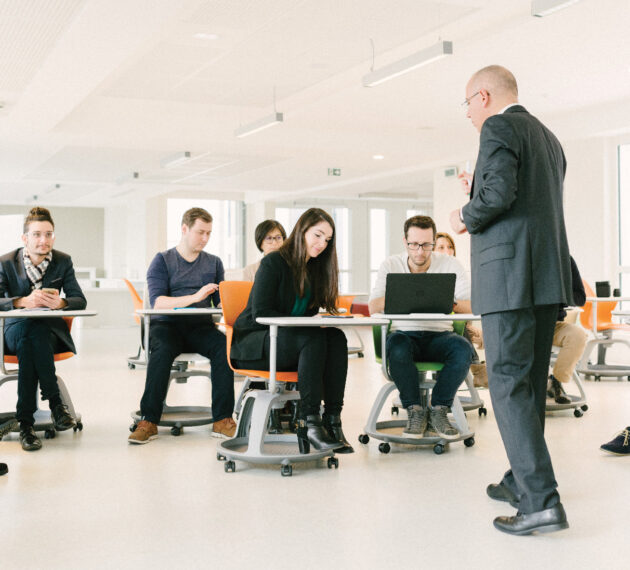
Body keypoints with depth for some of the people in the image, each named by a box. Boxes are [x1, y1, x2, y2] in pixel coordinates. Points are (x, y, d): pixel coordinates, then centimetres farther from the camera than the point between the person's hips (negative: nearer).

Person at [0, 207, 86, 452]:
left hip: (50, 330, 1)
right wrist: (23, 301, -32)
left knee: (35, 335, -36)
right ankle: (55, 403, -34)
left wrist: (61, 302, -25)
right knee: (27, 333, -37)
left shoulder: (63, 261, 4)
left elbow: (80, 300, -1)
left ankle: (26, 422, -35)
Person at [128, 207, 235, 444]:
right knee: (162, 350, -35)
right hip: (167, 325, -2)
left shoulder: (214, 263, 18)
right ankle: (148, 421, -31)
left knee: (224, 345, -30)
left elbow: (220, 302, 12)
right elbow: (157, 302, -8)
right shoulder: (163, 260, 7)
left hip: (200, 327, 2)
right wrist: (195, 297, -21)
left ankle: (222, 419, -29)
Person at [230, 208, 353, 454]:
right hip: (253, 345, -6)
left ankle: (332, 420, -28)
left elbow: (312, 313, 14)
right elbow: (260, 314, -17)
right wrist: (305, 323, -24)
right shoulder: (274, 262, -10)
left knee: (337, 338, -23)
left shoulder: (315, 268, 11)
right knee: (314, 339, -33)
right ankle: (310, 424, -34)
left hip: (290, 342, 7)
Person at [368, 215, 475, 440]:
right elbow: (373, 306, -8)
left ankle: (438, 410, -15)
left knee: (463, 348, -32)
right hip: (405, 334, 0)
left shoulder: (450, 264, 2)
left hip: (439, 335, 1)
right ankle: (415, 411, -17)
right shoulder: (391, 265, 3)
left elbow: (470, 306, -7)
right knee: (396, 346, -36)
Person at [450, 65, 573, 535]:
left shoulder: (498, 129, -6)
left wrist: (467, 216, -3)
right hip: (548, 276, 9)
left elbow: (499, 193, -20)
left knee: (509, 382, -8)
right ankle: (522, 481, 25)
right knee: (530, 382, 15)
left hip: (509, 272, -9)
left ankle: (542, 500, -13)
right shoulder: (549, 138, 22)